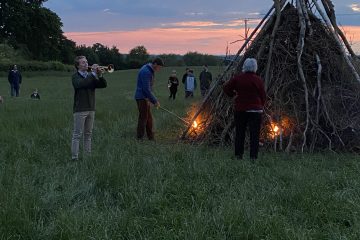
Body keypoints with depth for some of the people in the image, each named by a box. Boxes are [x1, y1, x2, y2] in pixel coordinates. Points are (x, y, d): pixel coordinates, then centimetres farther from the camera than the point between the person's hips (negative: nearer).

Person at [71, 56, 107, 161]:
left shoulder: (91, 76, 14)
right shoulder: (76, 77, -3)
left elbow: (103, 85, 5)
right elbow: (81, 84, -25)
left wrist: (100, 75, -12)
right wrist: (93, 74, -25)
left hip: (91, 109, 6)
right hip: (80, 110, -6)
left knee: (88, 134, 10)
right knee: (77, 135, -5)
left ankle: (88, 155, 16)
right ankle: (75, 157, -4)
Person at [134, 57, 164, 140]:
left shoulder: (150, 71, 11)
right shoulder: (146, 72, -21)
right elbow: (146, 89, -24)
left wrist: (154, 100, 15)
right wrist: (155, 101, -18)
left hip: (145, 98, 10)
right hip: (142, 98, -10)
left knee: (149, 118, 14)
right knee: (143, 118, -5)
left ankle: (151, 137, 22)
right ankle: (140, 138, 2)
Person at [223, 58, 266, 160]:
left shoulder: (237, 78, -2)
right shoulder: (258, 80, -7)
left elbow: (226, 88, -4)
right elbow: (263, 95, -3)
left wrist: (233, 94, 13)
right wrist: (261, 105, 14)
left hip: (240, 109, 3)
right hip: (255, 110, -3)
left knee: (239, 133, 11)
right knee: (254, 134, 0)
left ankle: (238, 155, 14)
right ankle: (253, 157, -2)